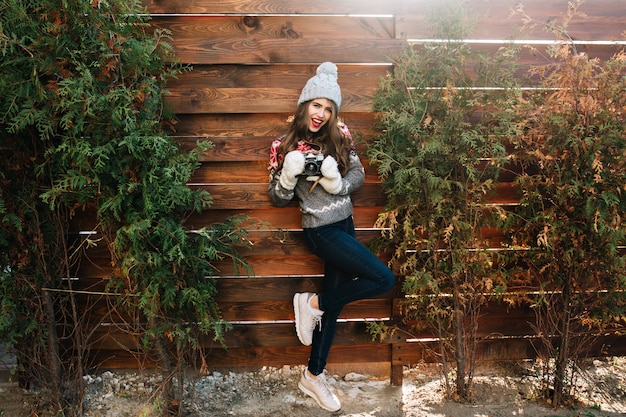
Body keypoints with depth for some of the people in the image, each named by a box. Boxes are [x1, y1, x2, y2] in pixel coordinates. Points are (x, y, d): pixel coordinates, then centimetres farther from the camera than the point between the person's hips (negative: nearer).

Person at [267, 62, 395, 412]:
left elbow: (359, 174, 5)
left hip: (345, 224, 5)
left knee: (335, 299, 11)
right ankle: (312, 303, 3)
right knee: (384, 279, -14)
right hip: (321, 230, -5)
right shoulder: (285, 146, -9)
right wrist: (288, 175, -24)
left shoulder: (341, 136, 0)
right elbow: (278, 199, -4)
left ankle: (314, 376, 28)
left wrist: (339, 184, -16)